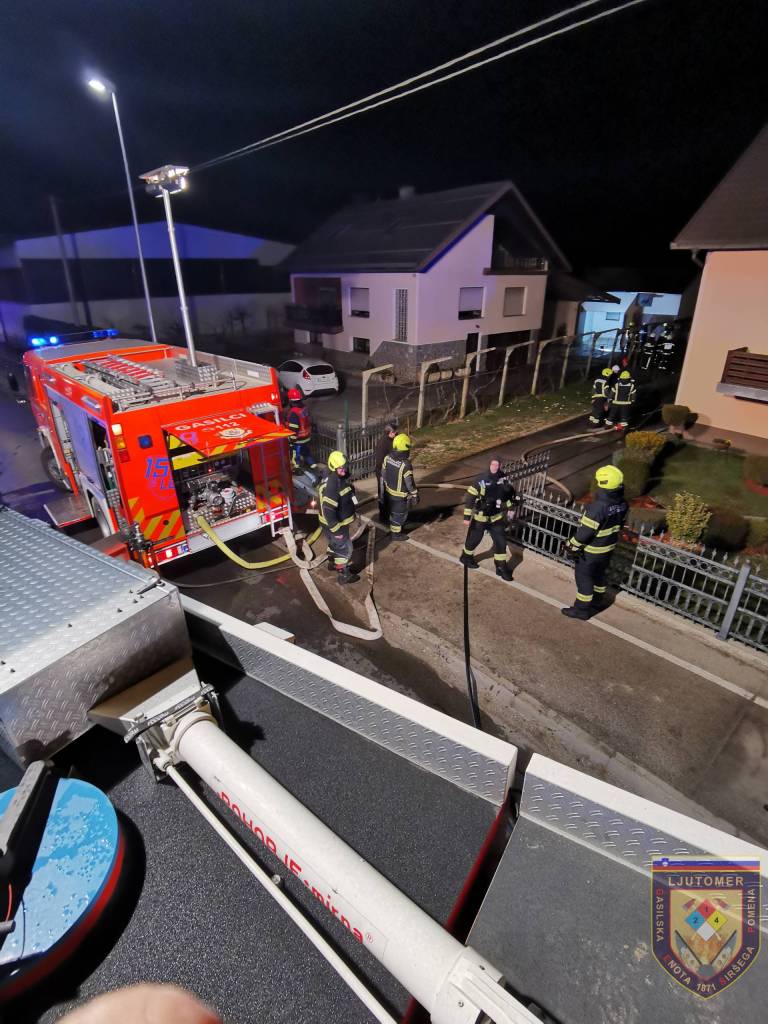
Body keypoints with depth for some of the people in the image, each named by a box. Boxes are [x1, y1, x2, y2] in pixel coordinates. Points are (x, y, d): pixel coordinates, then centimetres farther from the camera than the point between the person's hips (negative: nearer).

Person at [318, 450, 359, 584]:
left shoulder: (342, 477, -3)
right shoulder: (330, 486, -34)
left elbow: (349, 494, 15)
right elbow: (328, 511, -32)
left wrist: (354, 508, 23)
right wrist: (336, 530, -26)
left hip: (341, 520, 9)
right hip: (335, 523, -9)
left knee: (334, 543, 29)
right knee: (344, 548, 6)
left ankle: (333, 563, 52)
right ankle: (344, 575, 24)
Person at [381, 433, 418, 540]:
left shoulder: (387, 458, -10)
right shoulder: (405, 464, -31)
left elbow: (383, 476, 2)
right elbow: (410, 482, -22)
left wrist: (382, 490, 15)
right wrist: (415, 495, -7)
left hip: (389, 492, 7)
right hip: (400, 495, -7)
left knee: (393, 511, 26)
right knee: (399, 514, 14)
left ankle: (394, 528, 46)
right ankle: (396, 534, 30)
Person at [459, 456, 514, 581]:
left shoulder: (503, 479, -6)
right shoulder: (481, 481, -22)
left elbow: (507, 494, 14)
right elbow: (469, 498, -20)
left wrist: (509, 509, 18)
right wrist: (467, 517, -21)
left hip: (496, 517, 4)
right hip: (480, 517, -4)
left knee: (501, 542, 3)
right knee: (474, 539, 14)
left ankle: (501, 567, 18)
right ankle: (466, 557, 41)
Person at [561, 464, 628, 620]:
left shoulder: (597, 507, -33)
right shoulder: (622, 504, -7)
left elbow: (585, 531, -27)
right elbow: (619, 525, 7)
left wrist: (571, 546, -13)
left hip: (591, 551, -7)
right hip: (608, 548, 8)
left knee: (584, 578, 9)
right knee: (599, 575, 25)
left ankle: (582, 609, 21)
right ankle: (597, 602, 42)